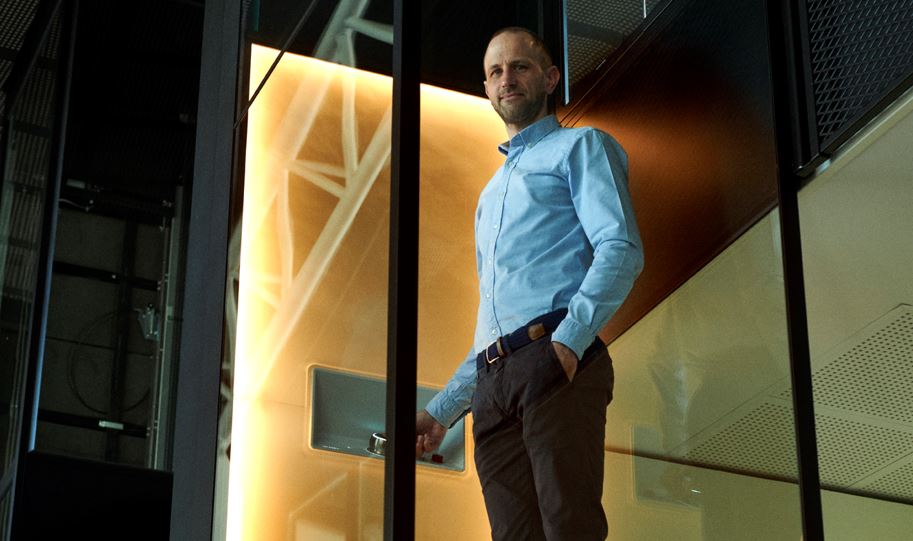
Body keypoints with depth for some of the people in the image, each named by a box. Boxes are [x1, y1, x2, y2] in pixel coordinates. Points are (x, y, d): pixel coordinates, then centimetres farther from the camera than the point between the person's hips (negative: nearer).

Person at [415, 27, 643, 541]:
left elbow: (621, 250, -6)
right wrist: (443, 411, 24)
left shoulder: (579, 146, 12)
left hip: (554, 363, -7)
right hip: (492, 382, 7)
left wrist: (569, 340, -21)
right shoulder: (492, 193, 35)